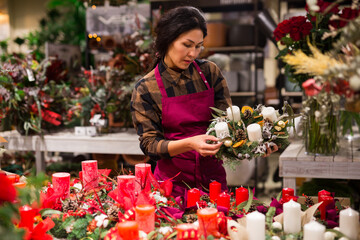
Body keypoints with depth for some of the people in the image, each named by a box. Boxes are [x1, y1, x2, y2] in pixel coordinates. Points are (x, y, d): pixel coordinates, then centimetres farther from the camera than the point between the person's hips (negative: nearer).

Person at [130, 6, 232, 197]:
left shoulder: (210, 72, 0)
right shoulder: (145, 89, -8)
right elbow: (149, 145, -10)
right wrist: (190, 143, -26)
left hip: (213, 178, 3)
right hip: (174, 183, -2)